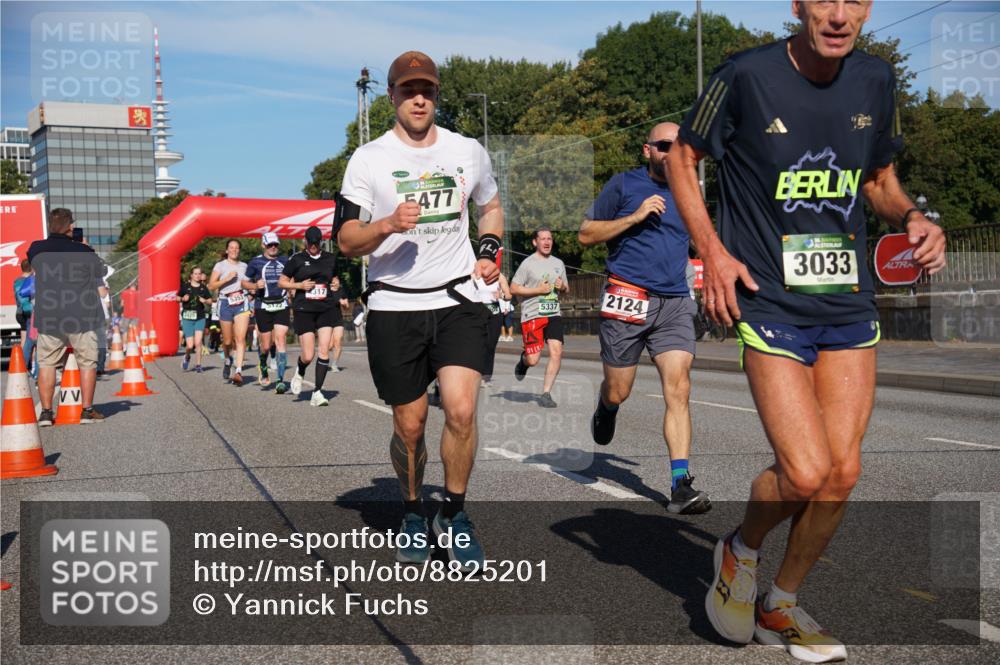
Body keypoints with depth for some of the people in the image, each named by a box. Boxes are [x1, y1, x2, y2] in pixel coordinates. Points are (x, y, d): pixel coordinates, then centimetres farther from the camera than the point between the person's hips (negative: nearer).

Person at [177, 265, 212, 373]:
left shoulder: (203, 287, 6)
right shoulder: (185, 286, 1)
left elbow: (210, 302, 12)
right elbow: (177, 298, 11)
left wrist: (205, 301, -9)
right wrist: (183, 299, -10)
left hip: (200, 317, 1)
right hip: (187, 318, -1)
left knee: (198, 342, -10)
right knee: (190, 345, -4)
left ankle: (198, 365, 1)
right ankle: (187, 358, 29)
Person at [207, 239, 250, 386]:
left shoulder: (244, 266, 14)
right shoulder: (220, 265, 5)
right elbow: (211, 286, -4)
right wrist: (227, 278, -13)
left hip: (242, 303, 1)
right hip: (226, 303, -1)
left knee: (240, 338, -15)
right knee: (227, 341, 6)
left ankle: (238, 371, -22)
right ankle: (227, 360, 38)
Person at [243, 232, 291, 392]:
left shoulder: (285, 261, 9)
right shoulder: (255, 262, 2)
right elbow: (244, 282, 7)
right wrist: (255, 285, -12)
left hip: (282, 306, 1)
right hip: (263, 307, -1)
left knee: (280, 341, -11)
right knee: (266, 345, 3)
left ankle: (280, 380, -11)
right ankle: (263, 366, 38)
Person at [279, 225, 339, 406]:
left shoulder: (331, 259, 10)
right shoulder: (297, 259, 2)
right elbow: (281, 282, 6)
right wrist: (300, 285, -8)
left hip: (327, 309, 2)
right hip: (304, 310, -2)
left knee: (324, 351, -8)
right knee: (308, 356, -4)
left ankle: (317, 393, -2)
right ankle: (299, 373, 32)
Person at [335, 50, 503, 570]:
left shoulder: (469, 152, 8)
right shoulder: (368, 159, 0)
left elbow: (490, 206, 27)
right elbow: (346, 241, -3)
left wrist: (489, 252, 8)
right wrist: (389, 225, -22)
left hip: (458, 299, 1)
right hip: (394, 307, -1)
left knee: (461, 411, -15)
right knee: (409, 426, 5)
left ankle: (454, 514, 6)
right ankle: (413, 515, 30)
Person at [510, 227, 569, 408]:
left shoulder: (558, 263, 15)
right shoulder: (528, 263, -3)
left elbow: (566, 289, 24)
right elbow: (513, 288, -6)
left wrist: (562, 287, 0)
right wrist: (539, 290, -12)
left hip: (554, 314, 5)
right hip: (532, 316, -5)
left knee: (557, 352, -12)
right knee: (533, 360, -9)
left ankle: (546, 393, -1)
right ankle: (523, 360, 30)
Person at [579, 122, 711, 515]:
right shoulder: (624, 185, 3)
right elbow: (586, 234, 1)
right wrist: (635, 217, -9)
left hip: (675, 304, 3)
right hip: (627, 299, -3)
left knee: (678, 390, -10)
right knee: (618, 393, 4)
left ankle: (680, 485, -11)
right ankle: (605, 409, 42)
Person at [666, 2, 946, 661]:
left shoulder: (876, 80, 5)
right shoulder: (747, 76, -10)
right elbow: (684, 159, 3)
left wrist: (913, 217, -3)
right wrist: (712, 249, -9)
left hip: (851, 305, 5)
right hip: (770, 305, -5)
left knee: (842, 471, 4)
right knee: (806, 473, -13)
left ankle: (782, 605, 26)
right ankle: (741, 549, 21)